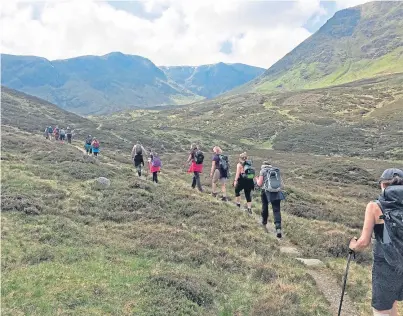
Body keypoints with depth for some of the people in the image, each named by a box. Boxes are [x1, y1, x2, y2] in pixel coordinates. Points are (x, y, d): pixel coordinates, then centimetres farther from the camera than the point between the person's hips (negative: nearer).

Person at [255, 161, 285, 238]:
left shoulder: (263, 171, 5)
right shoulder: (277, 171, 15)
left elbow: (260, 184, 0)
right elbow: (282, 185, 12)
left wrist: (257, 180, 21)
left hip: (266, 191, -2)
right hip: (277, 192, 2)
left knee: (265, 206, 25)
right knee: (276, 210, 0)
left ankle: (264, 221, 41)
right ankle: (278, 227, -17)